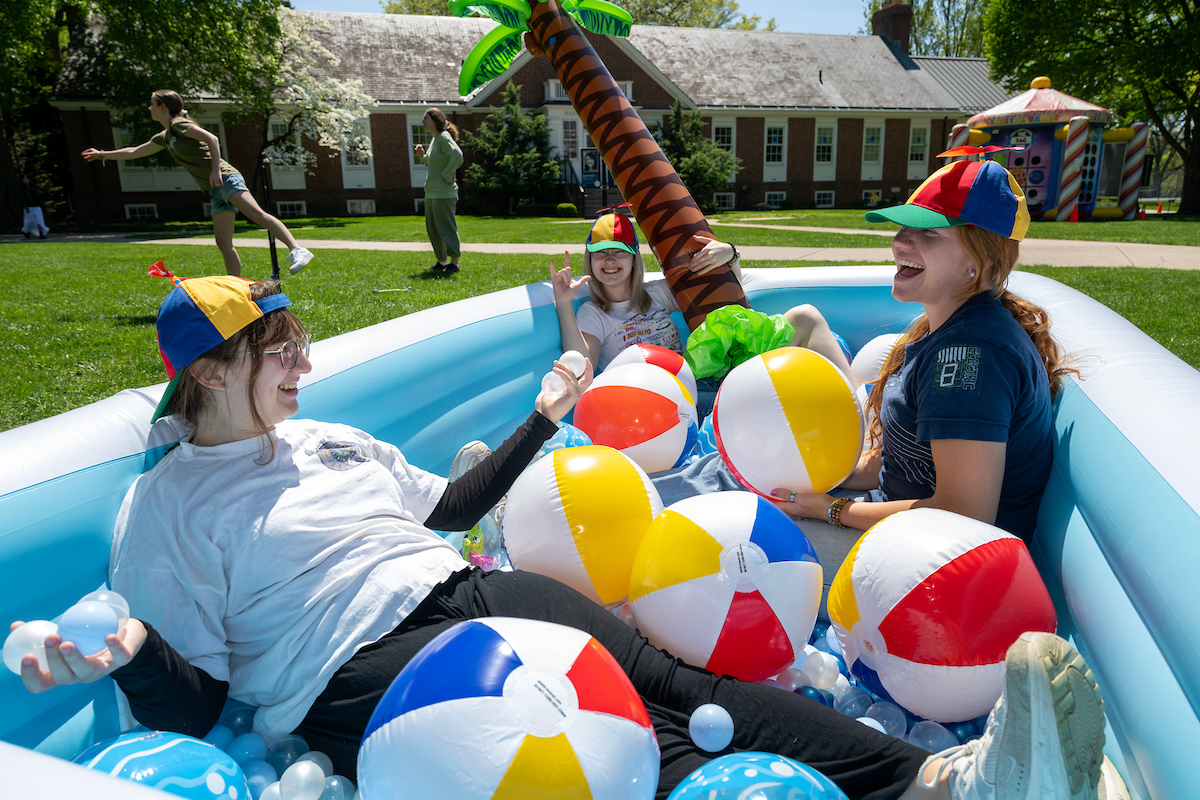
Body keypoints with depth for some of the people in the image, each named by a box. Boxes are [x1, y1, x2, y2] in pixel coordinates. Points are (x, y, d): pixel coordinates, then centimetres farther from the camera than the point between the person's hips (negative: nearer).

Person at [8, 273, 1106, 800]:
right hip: (365, 667, -6)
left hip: (472, 595, 6)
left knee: (672, 682, -18)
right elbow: (197, 699, 1)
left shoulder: (325, 439, 22)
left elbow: (449, 508, 27)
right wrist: (128, 662, -21)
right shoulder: (157, 514, 5)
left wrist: (540, 423, 29)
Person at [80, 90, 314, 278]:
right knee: (224, 244, 1)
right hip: (216, 190, 8)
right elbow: (134, 152, 40)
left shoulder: (179, 124, 1)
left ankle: (297, 250, -44)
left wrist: (216, 169, -21)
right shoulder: (164, 137, 27)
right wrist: (103, 154, 46)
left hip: (226, 178, -8)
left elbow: (211, 138, -14)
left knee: (256, 213, -29)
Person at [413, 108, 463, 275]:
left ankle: (454, 262, 0)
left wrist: (447, 176, -21)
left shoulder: (444, 137, -12)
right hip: (431, 193, 10)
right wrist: (423, 156, 9)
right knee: (432, 229, 13)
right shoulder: (435, 139, 17)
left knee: (446, 227, -6)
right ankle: (441, 262, 22)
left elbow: (457, 155, -27)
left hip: (444, 193, -10)